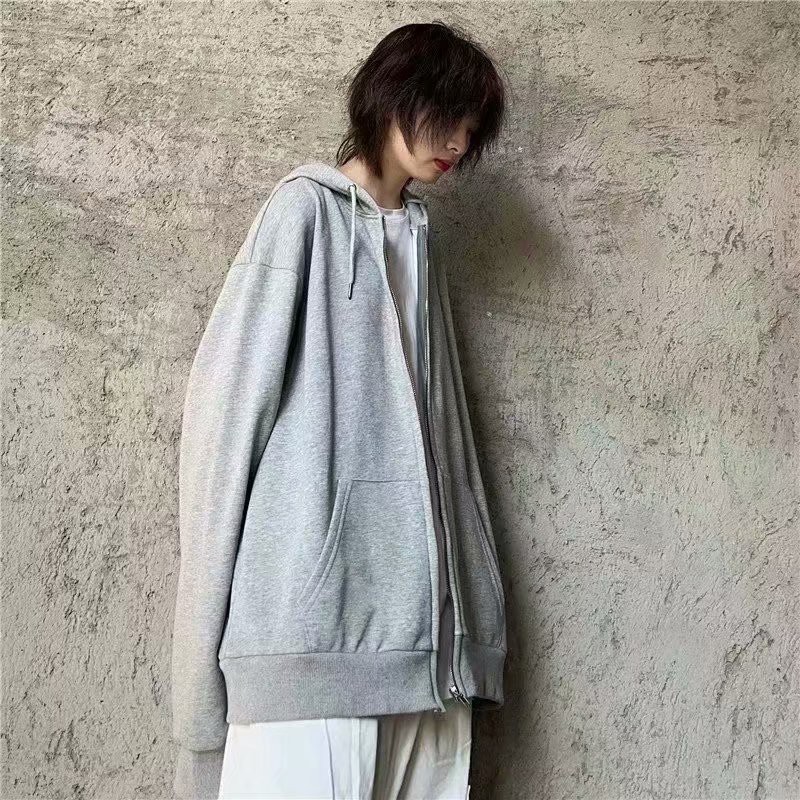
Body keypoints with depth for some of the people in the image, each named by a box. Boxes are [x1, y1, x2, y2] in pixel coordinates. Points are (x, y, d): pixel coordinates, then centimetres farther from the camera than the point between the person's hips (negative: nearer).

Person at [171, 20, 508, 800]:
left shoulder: (420, 241, 22)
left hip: (415, 598, 6)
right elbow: (230, 394, -4)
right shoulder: (306, 209, 3)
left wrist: (467, 601, 13)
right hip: (313, 583, -6)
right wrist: (218, 598, -8)